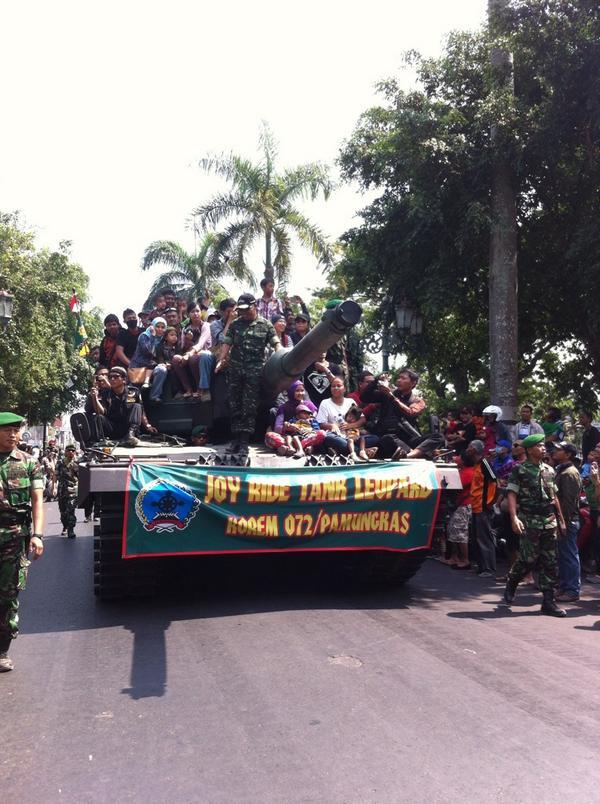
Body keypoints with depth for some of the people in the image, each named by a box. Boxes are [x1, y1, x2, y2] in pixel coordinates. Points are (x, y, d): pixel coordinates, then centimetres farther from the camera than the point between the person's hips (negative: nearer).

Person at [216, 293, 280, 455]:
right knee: (235, 405, 6)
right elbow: (227, 343, 5)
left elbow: (276, 344, -3)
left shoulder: (265, 325, 3)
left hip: (255, 370, -3)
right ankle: (236, 438, 15)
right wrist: (221, 360, -10)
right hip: (235, 369, 3)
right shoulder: (235, 324, 11)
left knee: (250, 407, -2)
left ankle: (244, 441, 4)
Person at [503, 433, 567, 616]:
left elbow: (554, 496, 19)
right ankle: (511, 584, 24)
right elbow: (512, 494, -10)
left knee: (550, 562, 4)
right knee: (528, 559, -4)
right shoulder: (519, 470, -3)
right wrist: (514, 518, -21)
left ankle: (548, 602, 10)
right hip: (529, 522, -5)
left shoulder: (549, 470, 13)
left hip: (549, 521, 5)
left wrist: (561, 519, 15)